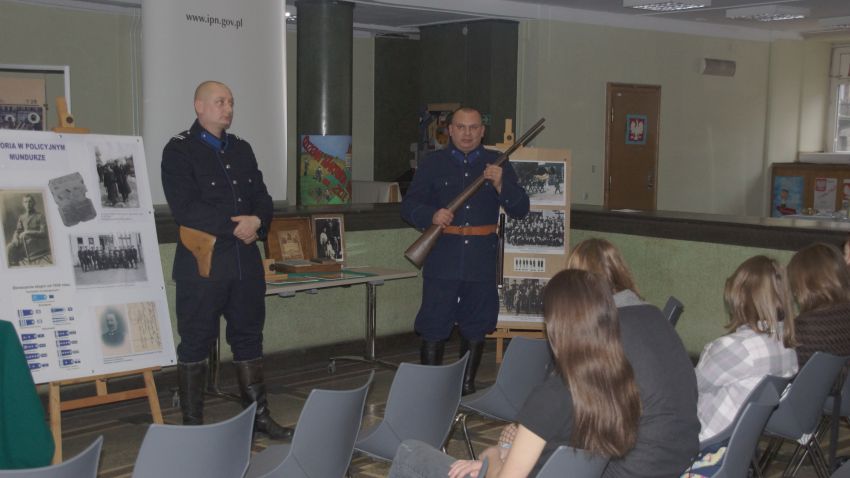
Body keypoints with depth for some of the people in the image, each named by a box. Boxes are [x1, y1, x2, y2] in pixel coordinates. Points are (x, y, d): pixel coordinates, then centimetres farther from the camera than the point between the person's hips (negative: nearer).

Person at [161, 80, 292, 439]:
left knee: (249, 338, 12)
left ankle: (258, 414, 20)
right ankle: (192, 422, 11)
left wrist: (256, 221, -10)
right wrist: (235, 226, -14)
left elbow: (263, 200, 12)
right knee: (195, 343, 2)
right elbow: (185, 209, -16)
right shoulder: (179, 151, -5)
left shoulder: (242, 150, 15)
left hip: (246, 262, 6)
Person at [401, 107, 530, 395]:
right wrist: (431, 216, -18)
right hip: (442, 261, -1)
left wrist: (500, 185, -14)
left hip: (481, 262, 2)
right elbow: (409, 206, 2)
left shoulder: (497, 164, 9)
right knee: (433, 329, -2)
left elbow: (520, 210, 3)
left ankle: (467, 386, 23)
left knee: (475, 329, 10)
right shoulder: (434, 164, 7)